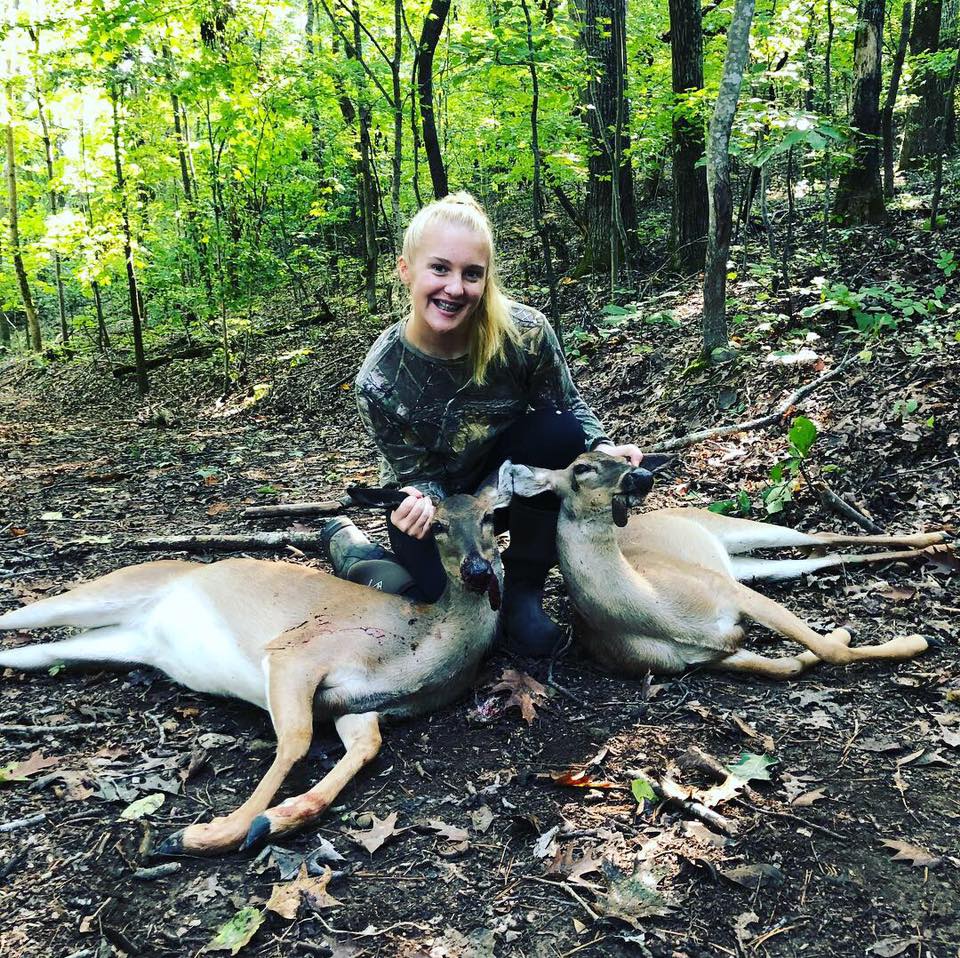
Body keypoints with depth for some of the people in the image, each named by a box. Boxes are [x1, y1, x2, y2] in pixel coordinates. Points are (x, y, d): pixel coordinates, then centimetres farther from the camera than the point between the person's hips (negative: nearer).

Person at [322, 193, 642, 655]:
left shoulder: (525, 332, -24)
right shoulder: (379, 380, -26)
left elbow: (568, 407, -8)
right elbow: (416, 474, -16)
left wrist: (601, 446, -28)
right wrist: (421, 499, -40)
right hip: (436, 498, -1)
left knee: (561, 432, -28)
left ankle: (523, 587, -8)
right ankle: (348, 545, 17)